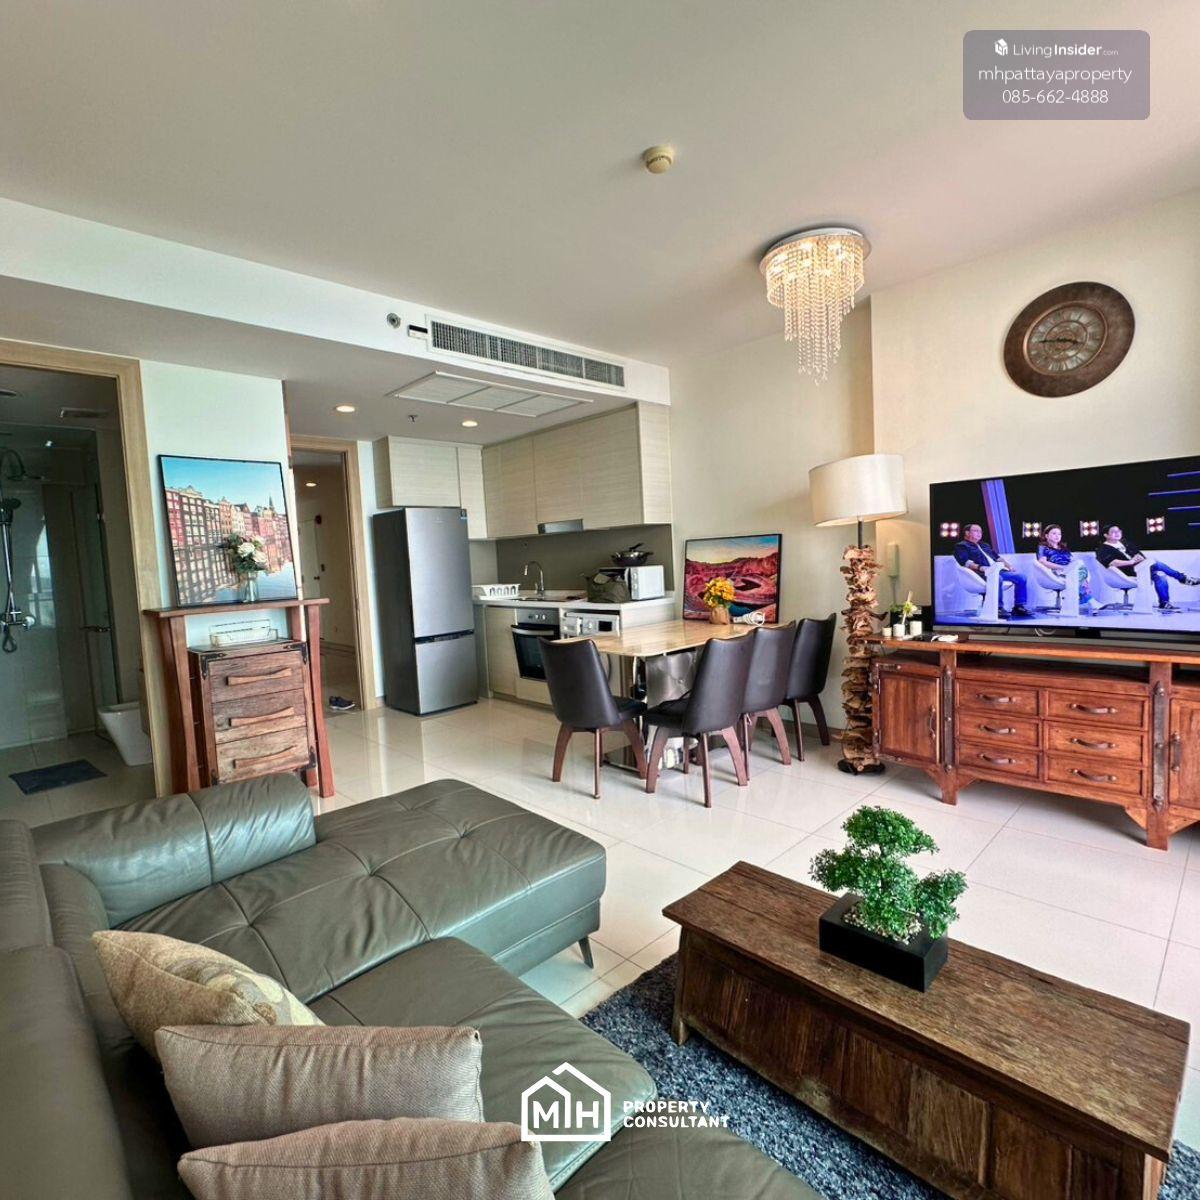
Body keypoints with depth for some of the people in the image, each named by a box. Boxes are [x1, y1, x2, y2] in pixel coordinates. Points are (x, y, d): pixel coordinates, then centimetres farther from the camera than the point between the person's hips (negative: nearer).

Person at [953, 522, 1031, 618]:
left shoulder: (984, 545, 33)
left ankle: (1019, 607, -4)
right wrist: (979, 567, -24)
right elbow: (965, 562, -10)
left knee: (1021, 577, -9)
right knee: (997, 578, -38)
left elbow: (996, 556, 30)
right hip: (983, 573, -8)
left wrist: (1006, 563, 10)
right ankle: (998, 608, -29)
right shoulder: (961, 546, 6)